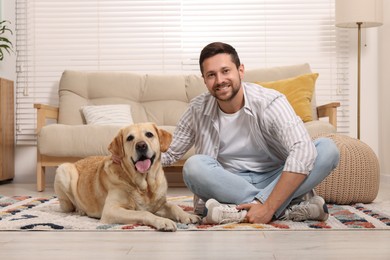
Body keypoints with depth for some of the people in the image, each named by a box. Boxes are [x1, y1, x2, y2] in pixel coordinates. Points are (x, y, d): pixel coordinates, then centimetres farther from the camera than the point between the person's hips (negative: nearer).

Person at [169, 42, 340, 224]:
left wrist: (268, 208, -37)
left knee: (328, 148, -25)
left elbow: (303, 151, -31)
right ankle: (290, 206, -25)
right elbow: (170, 152, 4)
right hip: (229, 184, 2)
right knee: (194, 166, -30)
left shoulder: (269, 102, -17)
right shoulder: (198, 109, -6)